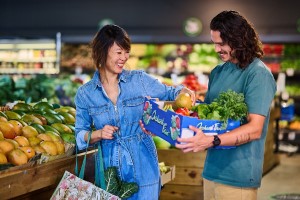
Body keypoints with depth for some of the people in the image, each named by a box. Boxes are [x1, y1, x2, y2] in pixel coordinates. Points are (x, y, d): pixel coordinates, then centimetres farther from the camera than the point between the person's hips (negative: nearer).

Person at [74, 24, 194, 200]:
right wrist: (98, 134, -14)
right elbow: (80, 135, 5)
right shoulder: (85, 93, -1)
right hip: (110, 171, 0)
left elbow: (168, 92, 12)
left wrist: (183, 91, -9)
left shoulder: (140, 79, -2)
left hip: (143, 168, 0)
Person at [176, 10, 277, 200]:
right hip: (212, 169, 6)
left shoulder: (258, 74, -13)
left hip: (238, 175, -6)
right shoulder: (218, 72, 9)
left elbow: (254, 129, -20)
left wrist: (211, 141, -31)